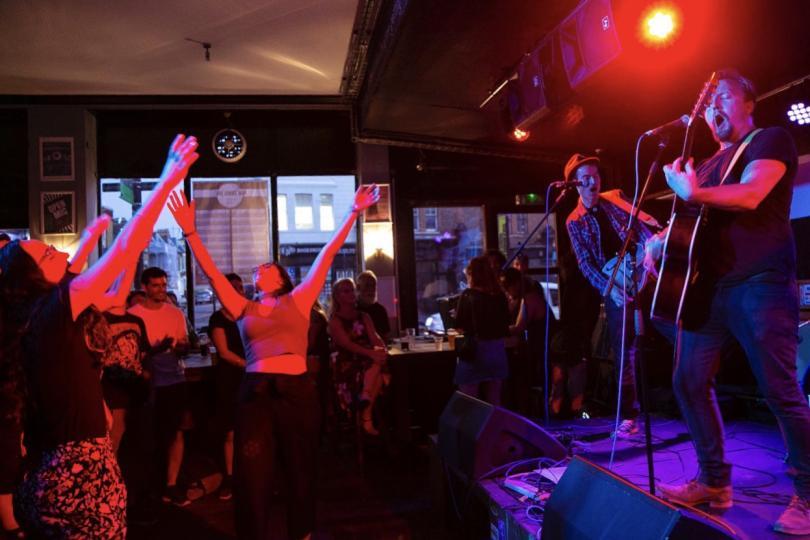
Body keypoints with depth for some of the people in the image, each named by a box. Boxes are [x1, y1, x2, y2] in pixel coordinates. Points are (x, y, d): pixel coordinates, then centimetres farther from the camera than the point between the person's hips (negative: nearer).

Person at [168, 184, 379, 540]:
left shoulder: (297, 300, 8)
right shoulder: (243, 309, 12)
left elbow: (327, 255, 4)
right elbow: (211, 272, 5)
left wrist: (354, 213, 3)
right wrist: (190, 231, -5)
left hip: (297, 390, -1)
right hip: (255, 392, 1)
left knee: (300, 471, 14)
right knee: (252, 476, 5)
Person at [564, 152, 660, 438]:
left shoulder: (616, 198, 11)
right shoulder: (574, 222, 6)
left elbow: (642, 225, 3)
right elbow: (585, 263, 0)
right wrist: (608, 287, -15)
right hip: (614, 286, -1)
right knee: (623, 349, -2)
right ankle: (629, 415, 4)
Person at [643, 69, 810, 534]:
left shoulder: (771, 140, 3)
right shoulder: (708, 165, 23)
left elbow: (750, 195, -16)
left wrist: (691, 193, -12)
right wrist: (659, 240, 3)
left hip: (760, 283, -7)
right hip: (711, 287, 8)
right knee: (689, 381, 5)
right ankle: (715, 481, 18)